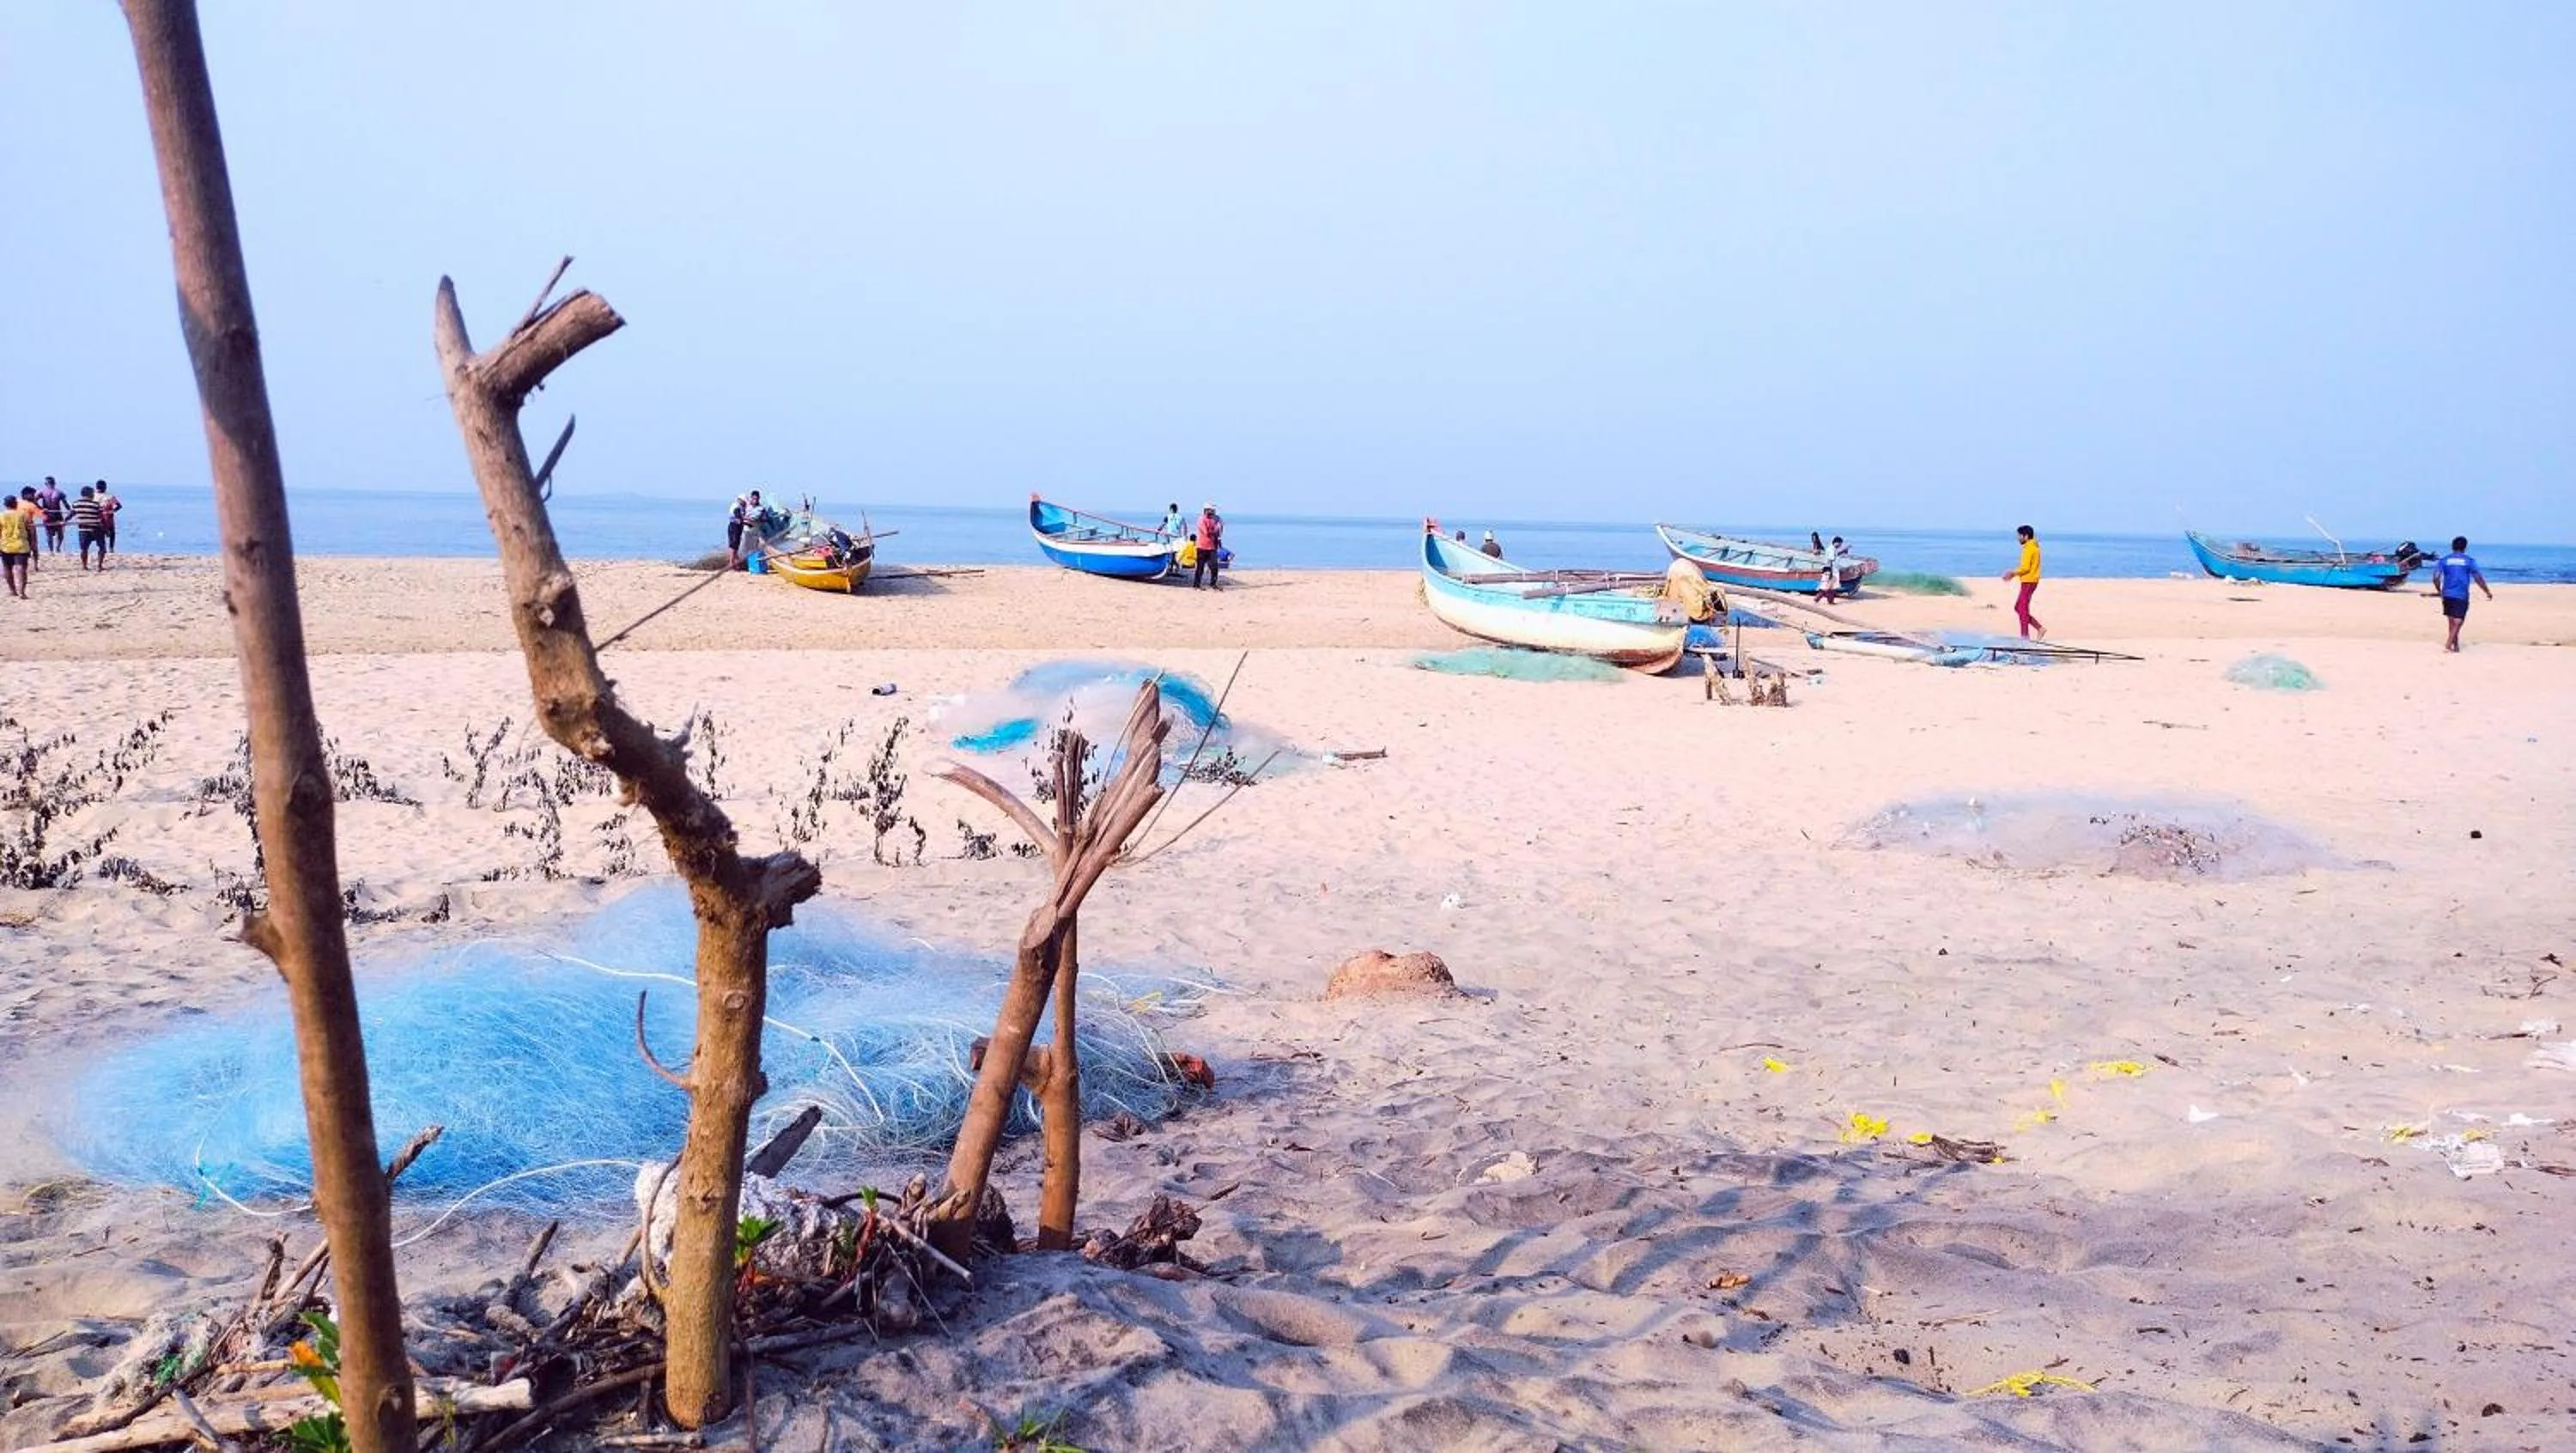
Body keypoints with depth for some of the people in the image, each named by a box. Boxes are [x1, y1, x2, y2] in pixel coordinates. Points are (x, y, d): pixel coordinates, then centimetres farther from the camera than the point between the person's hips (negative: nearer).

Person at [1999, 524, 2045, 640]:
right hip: (2029, 581, 10)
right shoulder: (2033, 547, 16)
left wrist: (2012, 573, -9)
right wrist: (2013, 573, 13)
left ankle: (2025, 636, -1)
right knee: (2018, 608, 12)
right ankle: (2040, 628, 11)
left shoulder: (2029, 548, -15)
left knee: (2023, 609, -4)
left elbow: (2025, 568, -21)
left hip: (2029, 582, -10)